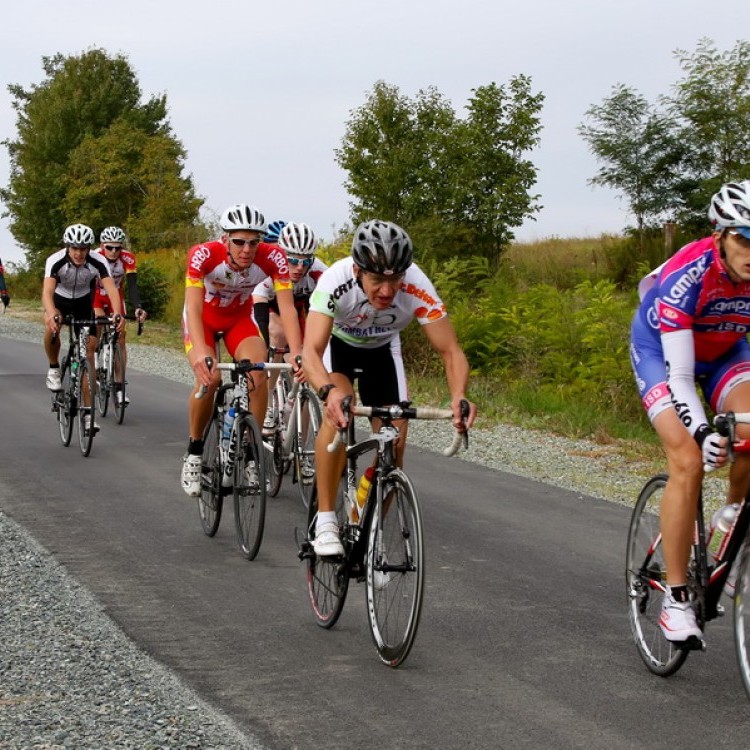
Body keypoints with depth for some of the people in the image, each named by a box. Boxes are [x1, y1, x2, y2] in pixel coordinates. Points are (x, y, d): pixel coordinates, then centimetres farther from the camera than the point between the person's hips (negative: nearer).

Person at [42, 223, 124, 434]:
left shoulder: (98, 261, -26)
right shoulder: (55, 261, -30)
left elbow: (111, 288, -36)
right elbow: (47, 291, -42)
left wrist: (118, 314, -54)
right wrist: (52, 315, -61)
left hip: (83, 303, 1)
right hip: (59, 300, -1)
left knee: (88, 354, -7)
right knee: (51, 327, -36)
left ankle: (87, 412, -3)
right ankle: (54, 369, -9)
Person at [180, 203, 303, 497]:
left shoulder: (273, 257, -29)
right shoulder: (203, 255, -35)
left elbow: (287, 307, -32)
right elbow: (193, 307, -41)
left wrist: (297, 353, -46)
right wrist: (200, 352, -57)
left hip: (240, 316, 2)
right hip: (203, 318, -2)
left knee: (258, 372, -24)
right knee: (209, 378, -25)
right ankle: (194, 450, -1)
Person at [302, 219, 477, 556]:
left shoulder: (417, 288, -35)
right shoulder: (336, 281, -40)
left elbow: (451, 351, -31)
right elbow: (310, 351, -47)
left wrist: (459, 396, -51)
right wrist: (329, 392, -67)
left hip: (382, 348, 3)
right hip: (336, 342, -2)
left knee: (394, 444, -8)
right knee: (339, 412, -31)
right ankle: (325, 521, -22)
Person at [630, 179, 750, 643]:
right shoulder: (688, 276, -36)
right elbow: (679, 377, -36)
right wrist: (702, 433, -52)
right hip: (661, 350, -3)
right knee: (688, 462, -21)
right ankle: (677, 597, -13)